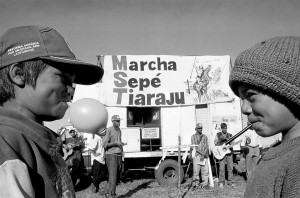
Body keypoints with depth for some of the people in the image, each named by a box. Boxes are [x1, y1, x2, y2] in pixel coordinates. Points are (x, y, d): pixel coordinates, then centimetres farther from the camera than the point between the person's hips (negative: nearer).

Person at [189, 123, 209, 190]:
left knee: (205, 170, 3)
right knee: (196, 170, -4)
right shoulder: (193, 137, 5)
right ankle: (195, 184, 3)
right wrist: (201, 153, -11)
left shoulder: (205, 137, 13)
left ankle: (205, 184, 12)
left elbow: (206, 147, 5)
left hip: (204, 156, 3)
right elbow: (194, 147, -4)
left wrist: (203, 155, -10)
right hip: (196, 156, -3)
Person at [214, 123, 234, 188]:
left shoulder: (230, 135, 13)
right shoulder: (218, 134, 9)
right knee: (222, 168, -7)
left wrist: (226, 138, -11)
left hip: (229, 152, 2)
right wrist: (220, 139, -10)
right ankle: (221, 182, 2)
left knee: (230, 168, 1)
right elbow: (215, 143, 5)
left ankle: (230, 182, 11)